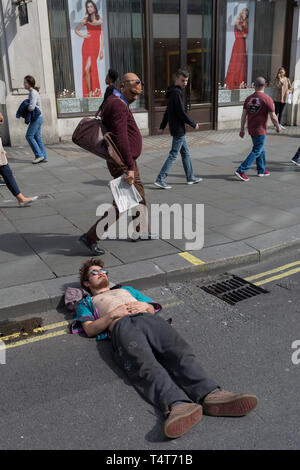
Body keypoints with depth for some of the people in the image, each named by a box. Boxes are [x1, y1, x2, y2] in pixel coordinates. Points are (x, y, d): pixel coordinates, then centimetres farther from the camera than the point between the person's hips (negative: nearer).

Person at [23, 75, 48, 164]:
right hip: (38, 118, 9)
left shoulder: (33, 93, -15)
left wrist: (25, 108, -4)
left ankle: (39, 155, -4)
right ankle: (44, 157, 9)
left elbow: (31, 107, -24)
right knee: (37, 138, 8)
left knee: (29, 136, -7)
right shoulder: (32, 92, 15)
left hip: (36, 118, -9)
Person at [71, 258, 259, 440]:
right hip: (121, 326, -3)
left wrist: (144, 306, 9)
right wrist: (113, 314, -1)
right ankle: (177, 404, -61)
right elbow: (90, 329, 13)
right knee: (145, 364, -36)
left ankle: (210, 394, -52)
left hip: (149, 318, 3)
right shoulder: (87, 303, 33)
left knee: (180, 351, -29)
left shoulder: (127, 289, 44)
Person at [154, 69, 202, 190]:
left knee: (185, 153, 16)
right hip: (178, 130, -10)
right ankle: (160, 179, -6)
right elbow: (181, 113, -20)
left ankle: (191, 177, 24)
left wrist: (162, 127, 21)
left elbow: (167, 112, 18)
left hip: (177, 129, 10)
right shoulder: (176, 93, -16)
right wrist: (194, 124, -10)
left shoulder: (173, 92, 15)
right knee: (173, 154, -7)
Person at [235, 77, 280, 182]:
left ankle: (261, 170, 29)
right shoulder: (267, 99, -13)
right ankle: (241, 171, -9)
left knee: (261, 149, 20)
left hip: (251, 129, 7)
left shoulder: (248, 98, 3)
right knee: (256, 151, -1)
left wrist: (242, 129, 10)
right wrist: (278, 127, 4)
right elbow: (273, 116, -12)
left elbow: (243, 115, 3)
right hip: (260, 130, -7)